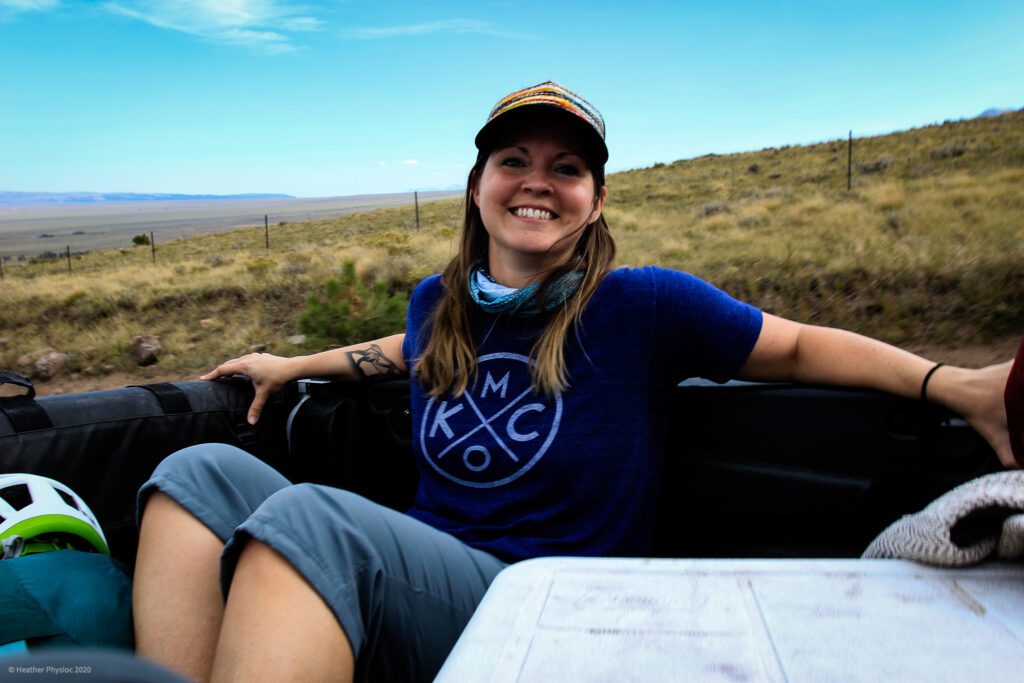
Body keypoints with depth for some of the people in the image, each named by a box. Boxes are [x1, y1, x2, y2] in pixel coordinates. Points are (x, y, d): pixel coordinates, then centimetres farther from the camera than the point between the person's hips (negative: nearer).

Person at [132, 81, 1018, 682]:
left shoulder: (642, 308, -6)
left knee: (306, 515, -32)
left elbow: (795, 347, 5)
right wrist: (291, 365, 35)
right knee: (205, 472, -14)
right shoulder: (438, 303, 9)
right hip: (410, 598, 6)